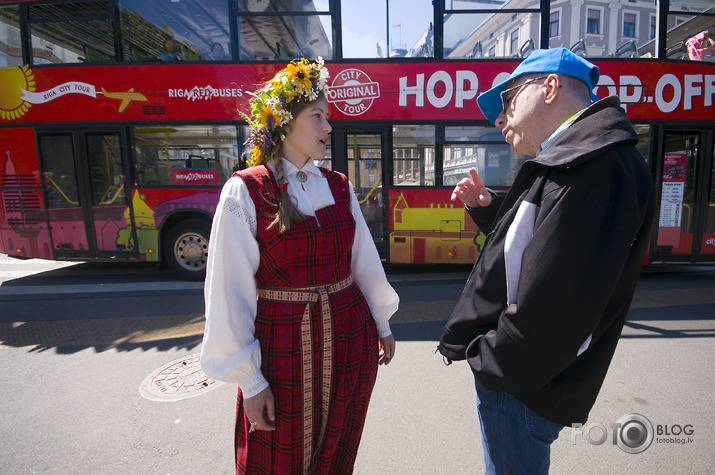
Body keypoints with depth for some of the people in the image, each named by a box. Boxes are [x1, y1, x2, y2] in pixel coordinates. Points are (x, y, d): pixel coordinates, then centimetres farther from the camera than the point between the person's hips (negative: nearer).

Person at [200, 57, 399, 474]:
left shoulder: (339, 186, 4)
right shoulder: (245, 192, -10)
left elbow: (364, 259, 10)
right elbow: (232, 291, -11)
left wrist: (382, 324, 15)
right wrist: (249, 379, -9)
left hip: (350, 339, 4)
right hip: (283, 344, -3)